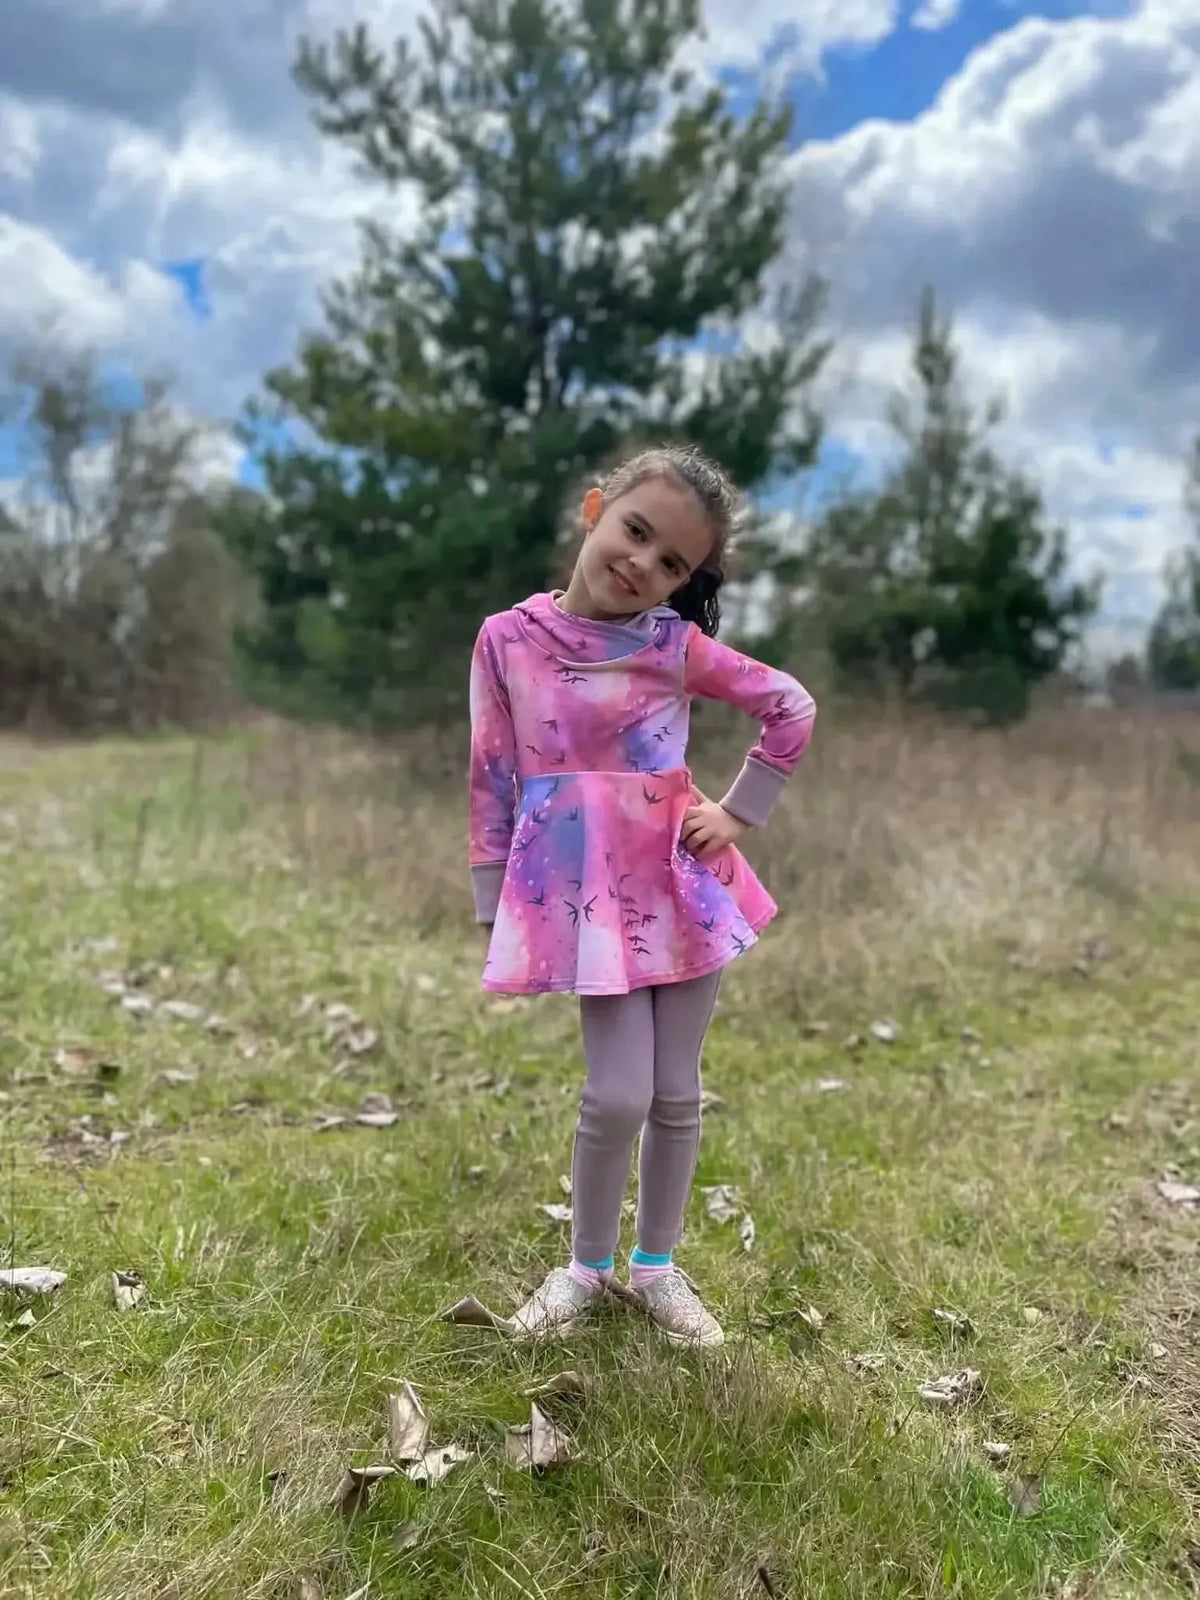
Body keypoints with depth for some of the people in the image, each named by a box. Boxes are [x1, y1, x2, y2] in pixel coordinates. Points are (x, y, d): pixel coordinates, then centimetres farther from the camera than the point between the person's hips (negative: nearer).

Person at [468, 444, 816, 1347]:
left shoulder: (676, 646, -3)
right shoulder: (508, 638, -3)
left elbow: (794, 708, 8)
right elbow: (492, 783, -1)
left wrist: (740, 813, 2)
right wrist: (494, 914, 0)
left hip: (680, 883, 2)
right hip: (586, 892, -2)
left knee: (676, 1094, 10)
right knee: (618, 1095, -4)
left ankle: (657, 1266, 32)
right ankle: (587, 1265, 23)